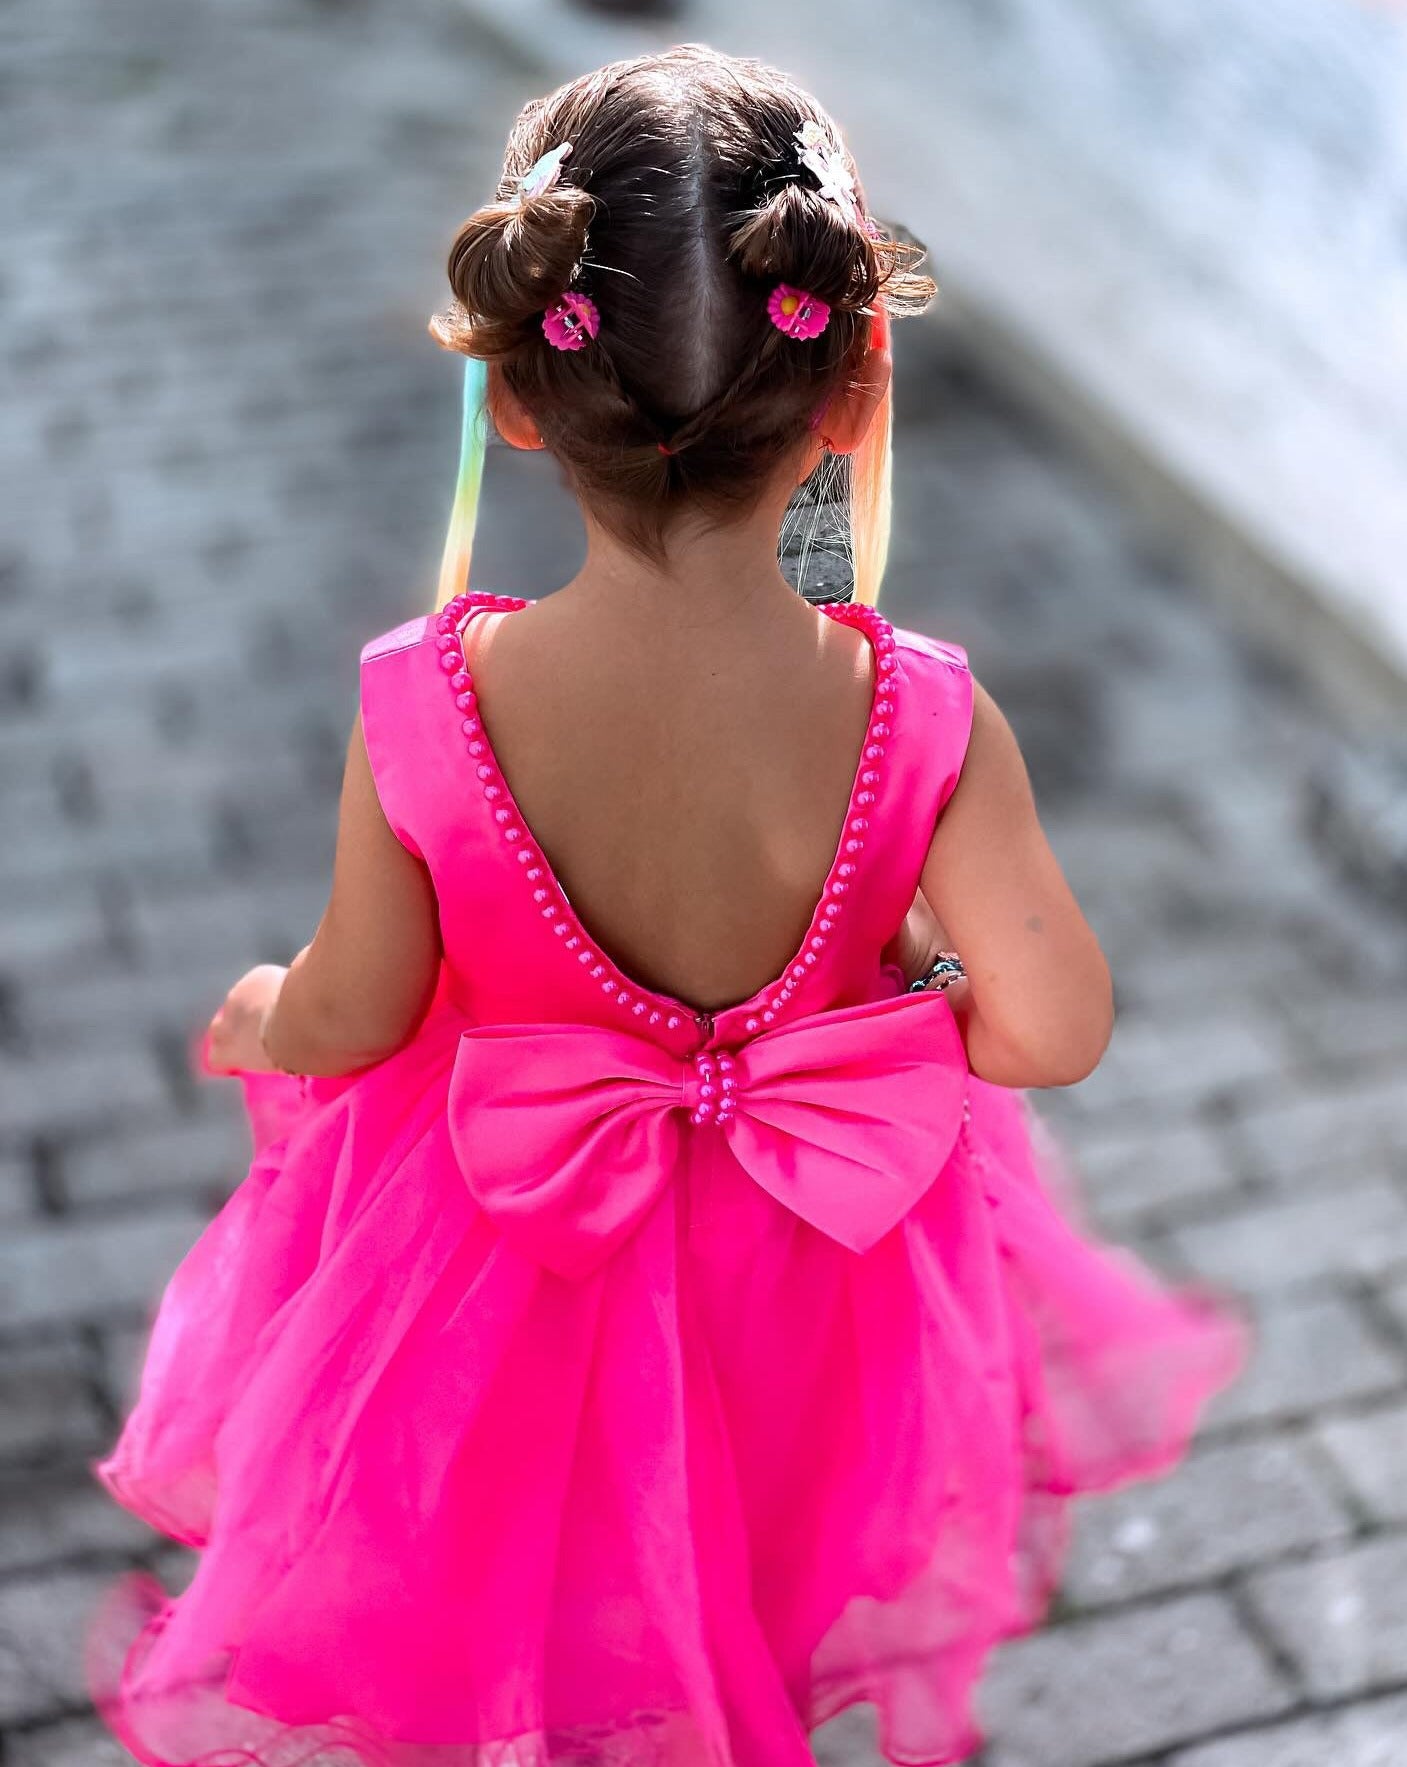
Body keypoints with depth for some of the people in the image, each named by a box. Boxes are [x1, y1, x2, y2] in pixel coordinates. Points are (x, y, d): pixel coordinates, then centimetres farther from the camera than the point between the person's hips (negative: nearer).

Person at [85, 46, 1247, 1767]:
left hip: (498, 1251, -1)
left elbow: (349, 1022, -17)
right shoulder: (922, 717, -30)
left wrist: (259, 1016, 7)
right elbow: (1056, 1029, -23)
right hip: (804, 1285, 1)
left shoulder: (429, 706, -31)